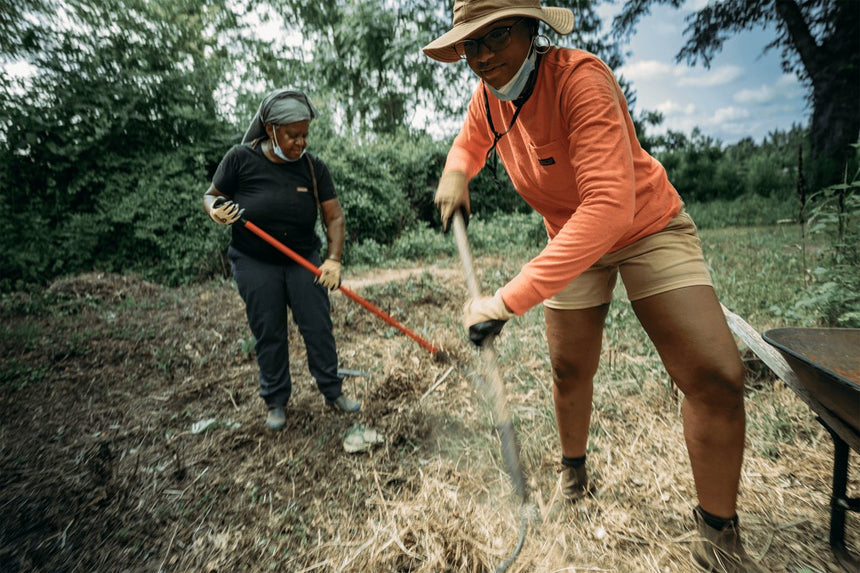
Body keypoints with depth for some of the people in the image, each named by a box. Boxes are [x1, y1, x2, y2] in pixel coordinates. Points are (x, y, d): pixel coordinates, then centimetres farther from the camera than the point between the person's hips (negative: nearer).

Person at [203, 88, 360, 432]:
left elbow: (334, 217, -3)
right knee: (268, 334, 4)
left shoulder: (313, 168, -2)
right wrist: (216, 210, -21)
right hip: (255, 263, -1)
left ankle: (332, 391, 17)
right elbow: (211, 195, 4)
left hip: (303, 260, 2)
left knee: (318, 327, 1)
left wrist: (334, 259, -17)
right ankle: (276, 401, 21)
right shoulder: (241, 158, -6)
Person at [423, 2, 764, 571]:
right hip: (571, 240, 5)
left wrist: (509, 300, -44)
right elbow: (469, 144, 17)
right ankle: (574, 470, 37)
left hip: (650, 226, -4)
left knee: (718, 378, -14)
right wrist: (456, 173, -10)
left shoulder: (581, 77, -29)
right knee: (570, 370, 8)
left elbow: (609, 207, -41)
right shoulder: (487, 98, -7)